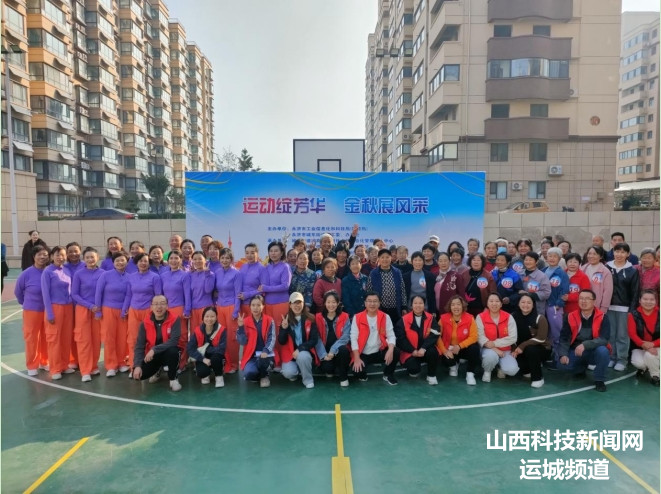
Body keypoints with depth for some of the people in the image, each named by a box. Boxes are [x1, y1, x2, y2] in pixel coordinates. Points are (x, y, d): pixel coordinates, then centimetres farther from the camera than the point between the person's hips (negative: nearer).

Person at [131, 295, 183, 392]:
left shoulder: (175, 320, -17)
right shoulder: (145, 323, -9)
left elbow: (174, 341, -29)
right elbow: (139, 346, -9)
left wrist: (154, 350, -36)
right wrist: (137, 366, -21)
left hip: (169, 353, -3)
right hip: (152, 355, 3)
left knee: (172, 350, -37)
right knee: (138, 374, -19)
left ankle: (173, 379, -9)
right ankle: (156, 371, 19)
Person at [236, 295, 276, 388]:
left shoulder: (269, 321, 1)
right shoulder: (245, 321, 4)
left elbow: (272, 339, -7)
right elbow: (242, 342, -2)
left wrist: (266, 351, -25)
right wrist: (241, 327, -15)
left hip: (265, 354, -1)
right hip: (251, 356, 1)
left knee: (263, 360, -36)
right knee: (249, 373, -29)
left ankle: (264, 376, 1)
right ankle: (257, 375, 12)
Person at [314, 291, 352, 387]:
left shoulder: (344, 317, -2)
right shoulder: (318, 317, 1)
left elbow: (345, 337, -11)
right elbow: (317, 338, -5)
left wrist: (333, 350, -24)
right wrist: (323, 355, -19)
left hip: (338, 350, 0)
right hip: (325, 352, 0)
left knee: (343, 350, -34)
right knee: (326, 367, -29)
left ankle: (344, 377, -9)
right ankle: (330, 370, 12)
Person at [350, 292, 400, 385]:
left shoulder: (385, 317, -2)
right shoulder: (357, 318, -7)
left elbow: (391, 336, -7)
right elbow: (354, 338, -10)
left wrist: (390, 350, -28)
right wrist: (357, 358, -19)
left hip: (379, 352, 2)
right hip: (363, 354, -2)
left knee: (396, 352, -24)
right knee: (357, 371, -27)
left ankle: (388, 374, 7)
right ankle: (362, 375, 14)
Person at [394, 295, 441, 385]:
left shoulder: (431, 318, -1)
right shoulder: (404, 320, -5)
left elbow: (434, 335, -11)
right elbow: (400, 338, -7)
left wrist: (423, 348, -25)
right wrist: (413, 350, -16)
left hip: (426, 350, 1)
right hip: (410, 352, -1)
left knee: (433, 352, -31)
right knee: (413, 367, -27)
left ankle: (431, 375, -5)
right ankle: (414, 371, 15)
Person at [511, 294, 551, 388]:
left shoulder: (539, 318, -15)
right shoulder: (514, 316, -5)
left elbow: (541, 338, -22)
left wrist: (523, 346, -28)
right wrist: (514, 349, -19)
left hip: (542, 349, -3)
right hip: (522, 350, 4)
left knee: (530, 349, -36)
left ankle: (538, 378, -13)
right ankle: (529, 370, 12)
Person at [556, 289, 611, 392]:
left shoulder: (602, 318, -12)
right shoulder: (570, 317, -7)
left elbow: (604, 339, -23)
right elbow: (564, 339, -6)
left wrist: (585, 345, -37)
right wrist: (563, 354, -22)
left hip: (594, 352, -2)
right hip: (575, 352, 2)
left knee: (603, 351, -34)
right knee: (562, 364, -24)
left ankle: (599, 380, -8)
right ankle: (580, 368, 14)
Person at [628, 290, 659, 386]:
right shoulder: (634, 315, -8)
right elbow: (632, 334, -14)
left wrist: (652, 344, -27)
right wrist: (643, 344, -32)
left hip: (656, 347, 0)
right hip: (639, 347, 1)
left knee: (649, 355, -33)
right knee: (638, 363, -26)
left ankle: (655, 376, -1)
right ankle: (644, 367, 16)